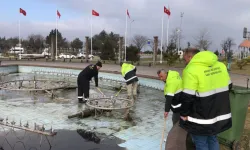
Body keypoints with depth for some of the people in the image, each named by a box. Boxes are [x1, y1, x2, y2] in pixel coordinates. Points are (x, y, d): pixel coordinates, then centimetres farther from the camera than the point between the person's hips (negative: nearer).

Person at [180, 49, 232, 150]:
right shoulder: (220, 65, 3)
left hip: (201, 118, -7)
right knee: (212, 139, 25)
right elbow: (228, 86, 14)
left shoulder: (191, 70, -21)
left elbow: (187, 97, -22)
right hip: (221, 114, 8)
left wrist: (184, 114, -8)